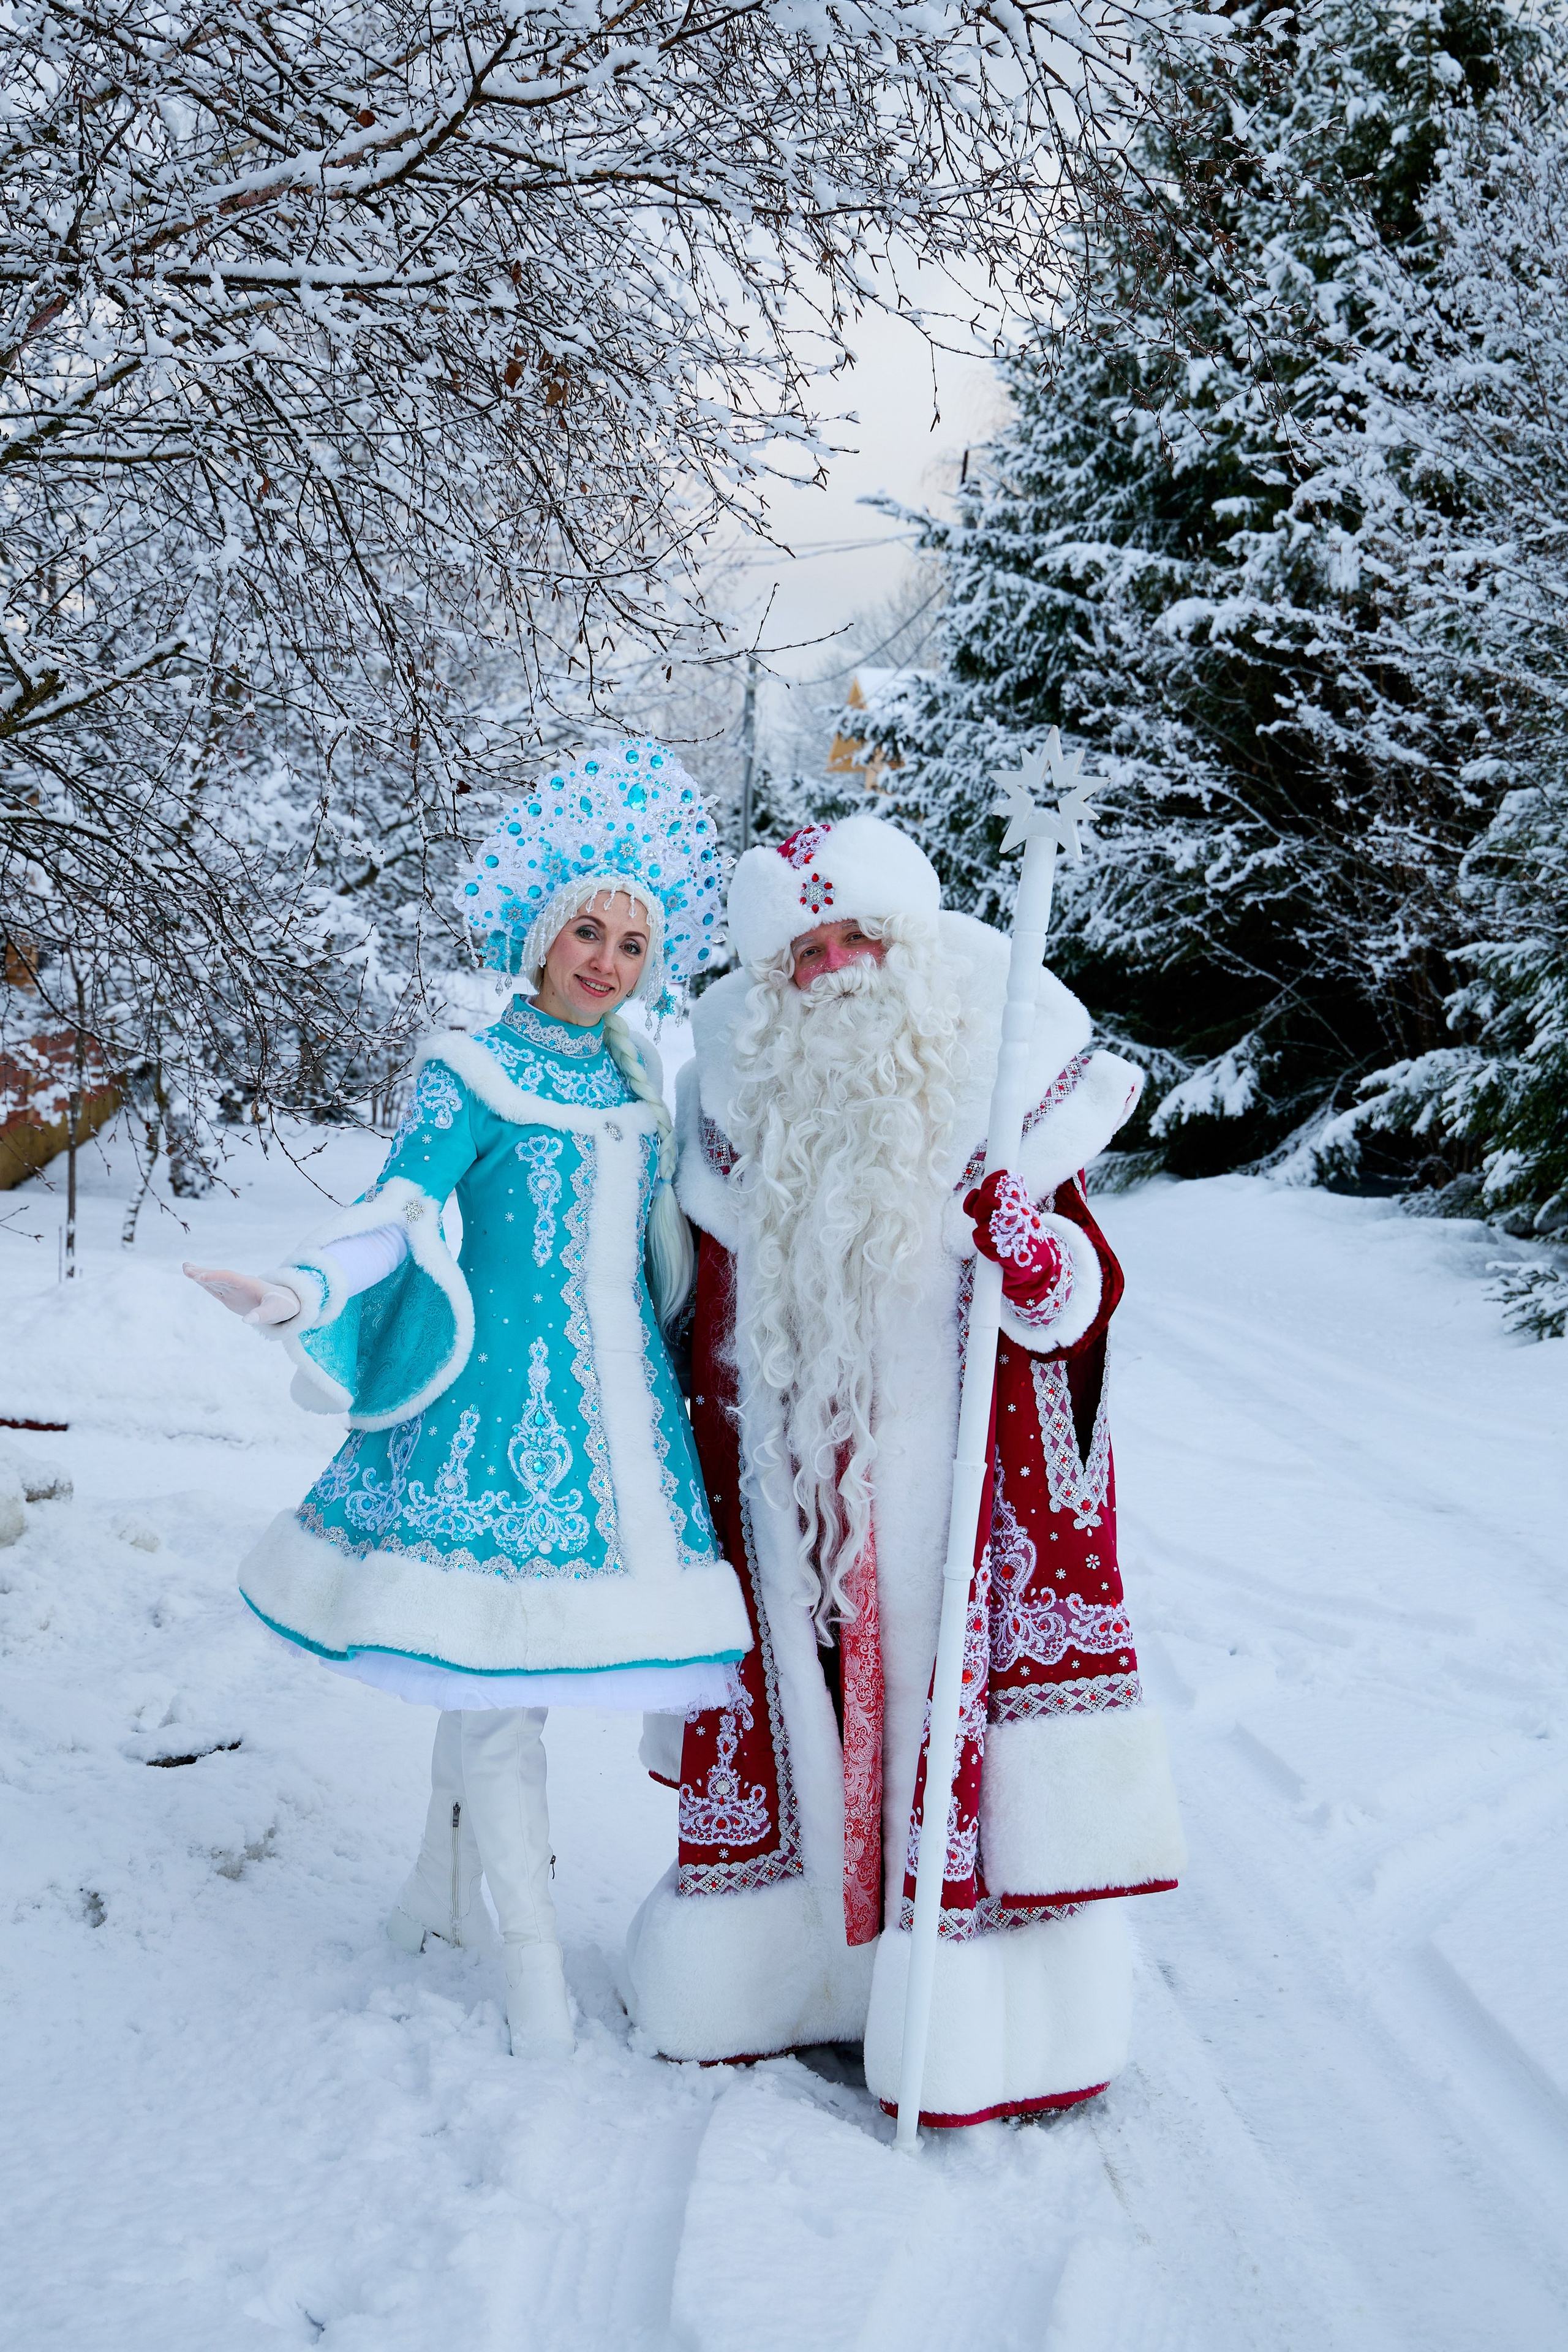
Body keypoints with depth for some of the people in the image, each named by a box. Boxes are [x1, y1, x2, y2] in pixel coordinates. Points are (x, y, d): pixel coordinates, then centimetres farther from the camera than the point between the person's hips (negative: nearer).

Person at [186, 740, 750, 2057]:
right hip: (505, 1392, -5)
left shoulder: (633, 1073, 12)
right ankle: (532, 1959, 6)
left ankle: (444, 1881, 34)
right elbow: (399, 1209, -14)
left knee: (498, 1662, 14)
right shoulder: (475, 1072, -5)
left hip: (615, 1395, 6)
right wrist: (304, 1294, -29)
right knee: (502, 1665, -4)